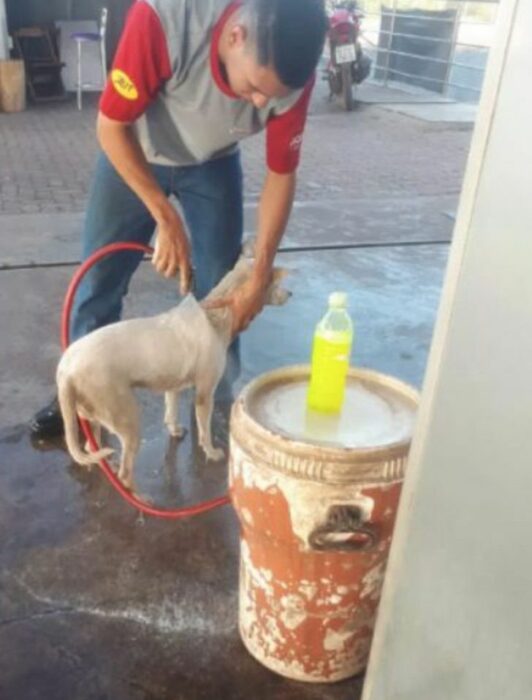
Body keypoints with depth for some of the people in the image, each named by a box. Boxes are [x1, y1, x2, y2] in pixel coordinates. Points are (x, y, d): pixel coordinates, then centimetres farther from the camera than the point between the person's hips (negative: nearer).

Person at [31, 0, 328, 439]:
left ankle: (218, 400, 19)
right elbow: (111, 127, -27)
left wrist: (260, 277, -20)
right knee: (99, 280, 3)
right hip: (134, 153, -1)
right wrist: (167, 219, -31)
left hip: (213, 163, 2)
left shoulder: (291, 72, -29)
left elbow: (281, 175, -17)